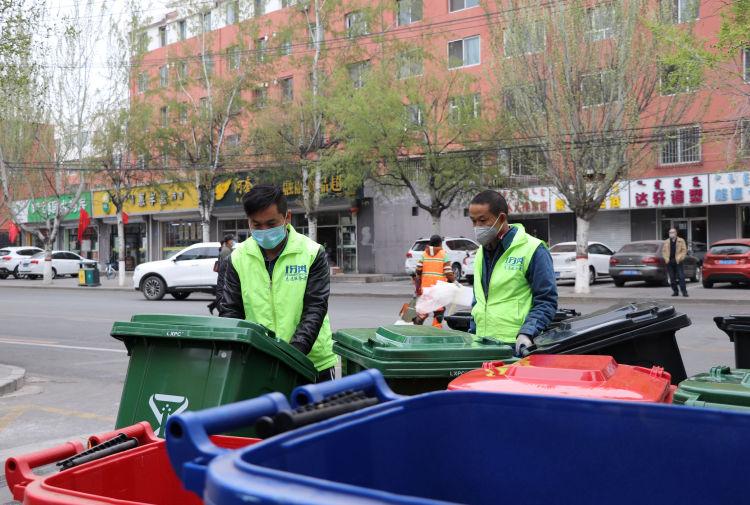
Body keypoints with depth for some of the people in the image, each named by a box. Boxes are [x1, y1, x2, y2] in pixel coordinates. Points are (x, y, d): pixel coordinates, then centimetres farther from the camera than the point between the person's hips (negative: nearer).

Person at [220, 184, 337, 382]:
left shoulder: (312, 254, -5)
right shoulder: (239, 258, 2)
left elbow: (315, 309, -10)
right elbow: (230, 311, 4)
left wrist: (295, 351, -24)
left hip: (312, 362, -1)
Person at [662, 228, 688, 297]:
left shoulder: (681, 241, 4)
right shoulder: (666, 242, 14)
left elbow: (684, 250, -1)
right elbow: (663, 251, 12)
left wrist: (680, 258, -12)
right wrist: (666, 258, -3)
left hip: (678, 262, -4)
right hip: (670, 262, 4)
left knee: (681, 277, -8)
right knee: (672, 278, 5)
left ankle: (684, 292, -7)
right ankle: (675, 292, 12)